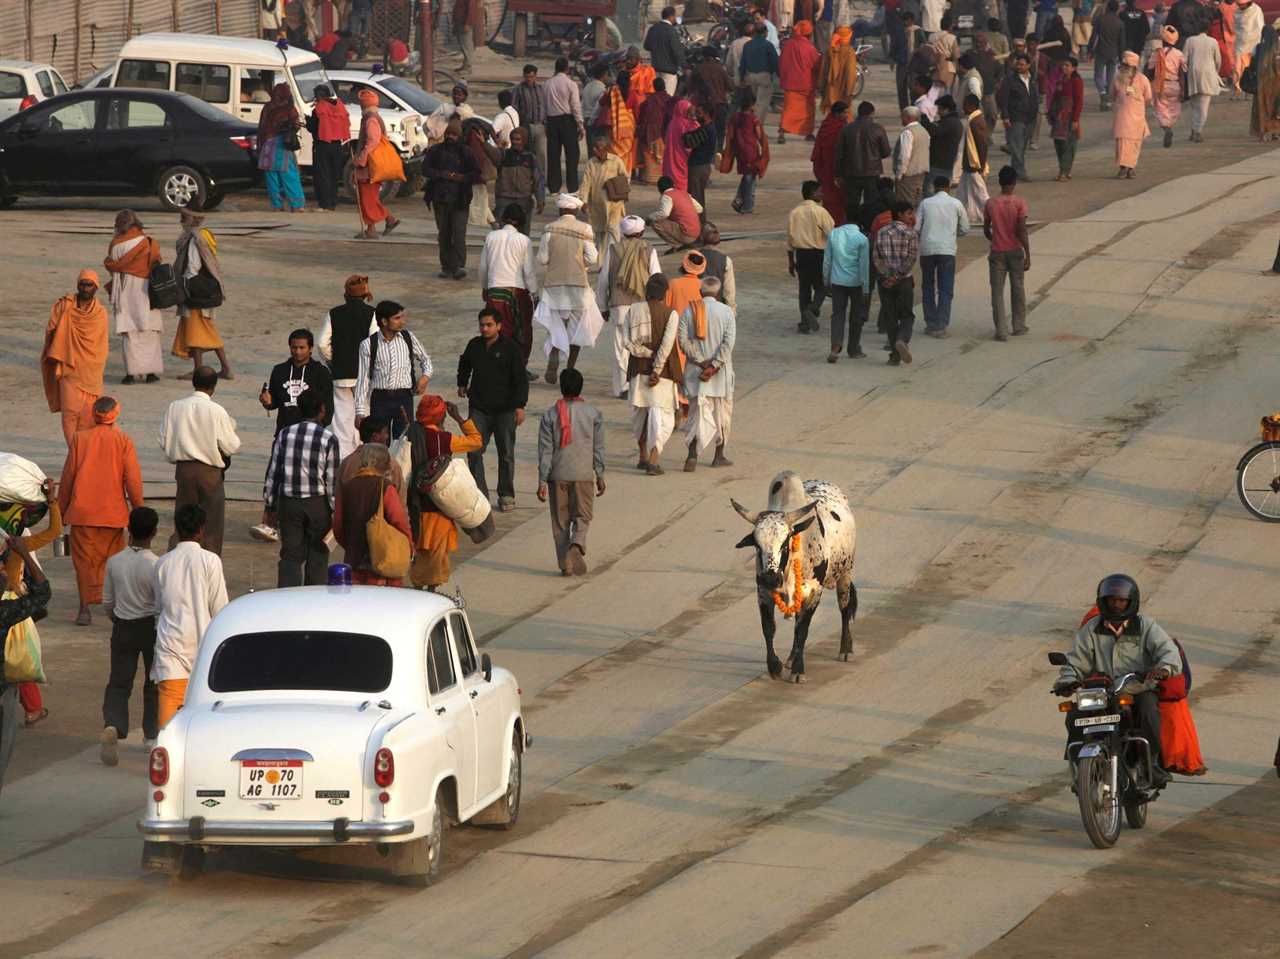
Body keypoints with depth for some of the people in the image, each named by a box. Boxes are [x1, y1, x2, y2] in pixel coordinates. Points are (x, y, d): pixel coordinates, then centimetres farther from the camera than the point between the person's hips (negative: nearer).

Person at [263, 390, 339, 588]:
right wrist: (335, 511, 1)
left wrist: (269, 507, 11)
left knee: (290, 554, 5)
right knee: (317, 554, 11)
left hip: (288, 503, 2)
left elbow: (272, 473, 4)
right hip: (317, 503, -2)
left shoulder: (285, 435, 1)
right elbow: (332, 479, -6)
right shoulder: (328, 438, -7)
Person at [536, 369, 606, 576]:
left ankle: (565, 564, 6)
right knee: (583, 516, 10)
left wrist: (542, 481, -1)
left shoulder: (550, 415, -4)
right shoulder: (593, 414, -2)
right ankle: (577, 544, -19)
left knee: (560, 521, 9)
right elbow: (598, 448, 3)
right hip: (583, 474, 0)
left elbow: (545, 450, -4)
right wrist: (600, 476, 12)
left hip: (558, 476, 0)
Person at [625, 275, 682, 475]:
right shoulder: (671, 314, -8)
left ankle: (643, 457, 30)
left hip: (638, 369, 4)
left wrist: (648, 354, -10)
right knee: (661, 415, -2)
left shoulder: (633, 312, 2)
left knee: (640, 413, 20)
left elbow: (627, 342, -8)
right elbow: (667, 344, -17)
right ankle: (653, 460, -17)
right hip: (663, 370, -4)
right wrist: (657, 370, -16)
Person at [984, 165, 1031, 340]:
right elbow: (1022, 231, -15)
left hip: (997, 252, 0)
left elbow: (986, 230, 3)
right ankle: (1019, 326, 26)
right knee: (1017, 289, 16)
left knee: (997, 291, 4)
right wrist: (1028, 255, -9)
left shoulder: (991, 203, -5)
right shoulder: (1019, 203, -11)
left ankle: (1001, 331, -1)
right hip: (1015, 251, 0)